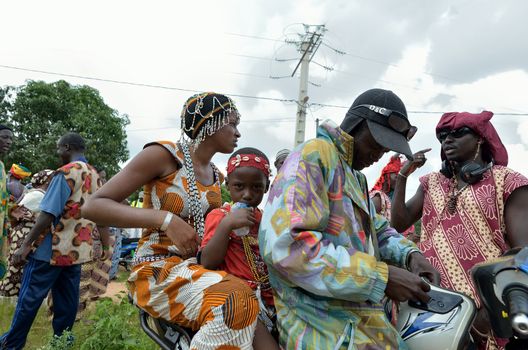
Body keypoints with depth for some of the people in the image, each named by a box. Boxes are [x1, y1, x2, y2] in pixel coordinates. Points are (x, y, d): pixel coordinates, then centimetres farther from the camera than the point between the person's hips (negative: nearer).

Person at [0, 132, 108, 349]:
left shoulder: (67, 172, -15)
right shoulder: (95, 176, 9)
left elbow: (48, 213, -19)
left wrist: (26, 244, -14)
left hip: (52, 249, -7)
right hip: (77, 251, 7)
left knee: (29, 298, 8)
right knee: (67, 302, 12)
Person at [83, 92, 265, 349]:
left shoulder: (215, 176, 13)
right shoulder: (163, 154, -9)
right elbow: (93, 206, -14)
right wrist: (165, 219, -26)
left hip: (198, 268, 7)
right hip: (156, 272, -6)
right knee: (236, 300, -32)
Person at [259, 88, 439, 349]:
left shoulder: (357, 179, 19)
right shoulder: (313, 155, -14)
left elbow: (378, 231, 25)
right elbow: (285, 244, -28)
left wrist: (409, 254, 2)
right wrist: (381, 276, -23)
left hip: (363, 321, 9)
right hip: (324, 327, -9)